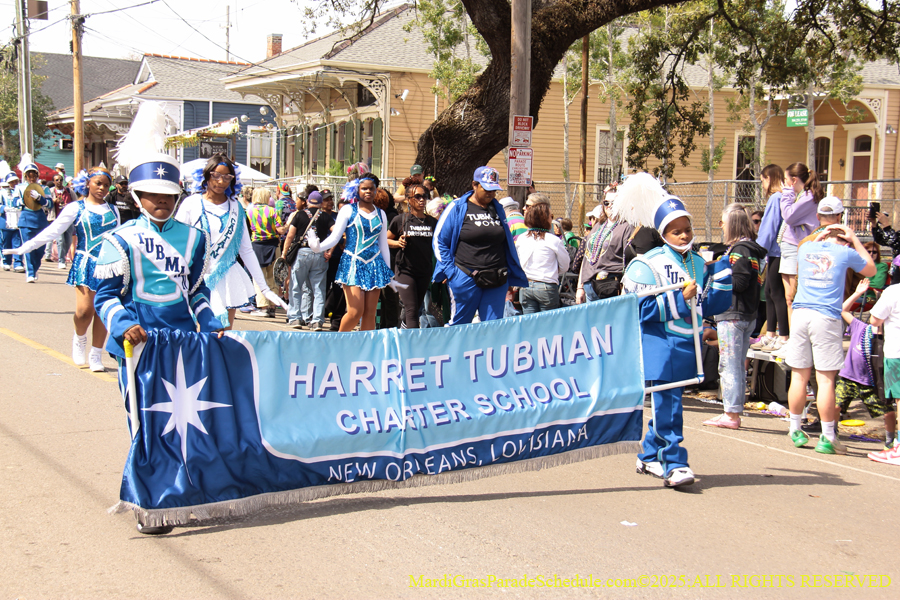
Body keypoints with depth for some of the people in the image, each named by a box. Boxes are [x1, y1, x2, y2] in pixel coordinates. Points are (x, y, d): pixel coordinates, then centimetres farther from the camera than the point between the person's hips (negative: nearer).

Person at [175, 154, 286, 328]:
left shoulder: (236, 207, 8)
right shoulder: (191, 204, -1)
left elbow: (246, 250, 11)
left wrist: (264, 288, 7)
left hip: (228, 280, 3)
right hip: (198, 280, -3)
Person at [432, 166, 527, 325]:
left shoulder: (498, 209, 13)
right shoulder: (457, 207, -1)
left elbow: (508, 243, 21)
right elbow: (439, 240, 0)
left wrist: (512, 276, 15)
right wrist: (450, 271, -7)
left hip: (497, 282, 4)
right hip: (465, 278, -4)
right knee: (458, 325, 4)